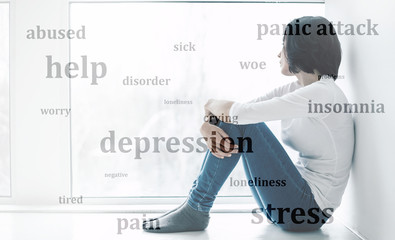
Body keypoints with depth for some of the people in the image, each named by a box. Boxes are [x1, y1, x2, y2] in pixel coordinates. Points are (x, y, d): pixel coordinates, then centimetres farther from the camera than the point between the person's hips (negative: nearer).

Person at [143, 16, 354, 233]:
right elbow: (233, 112, 3)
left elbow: (243, 112, -24)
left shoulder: (322, 92, -19)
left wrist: (213, 104, -3)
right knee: (229, 121, 1)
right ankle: (193, 207, 4)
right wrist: (208, 127, -19)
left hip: (310, 210, -8)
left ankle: (196, 211, -8)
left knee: (242, 124, -18)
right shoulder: (294, 89, 9)